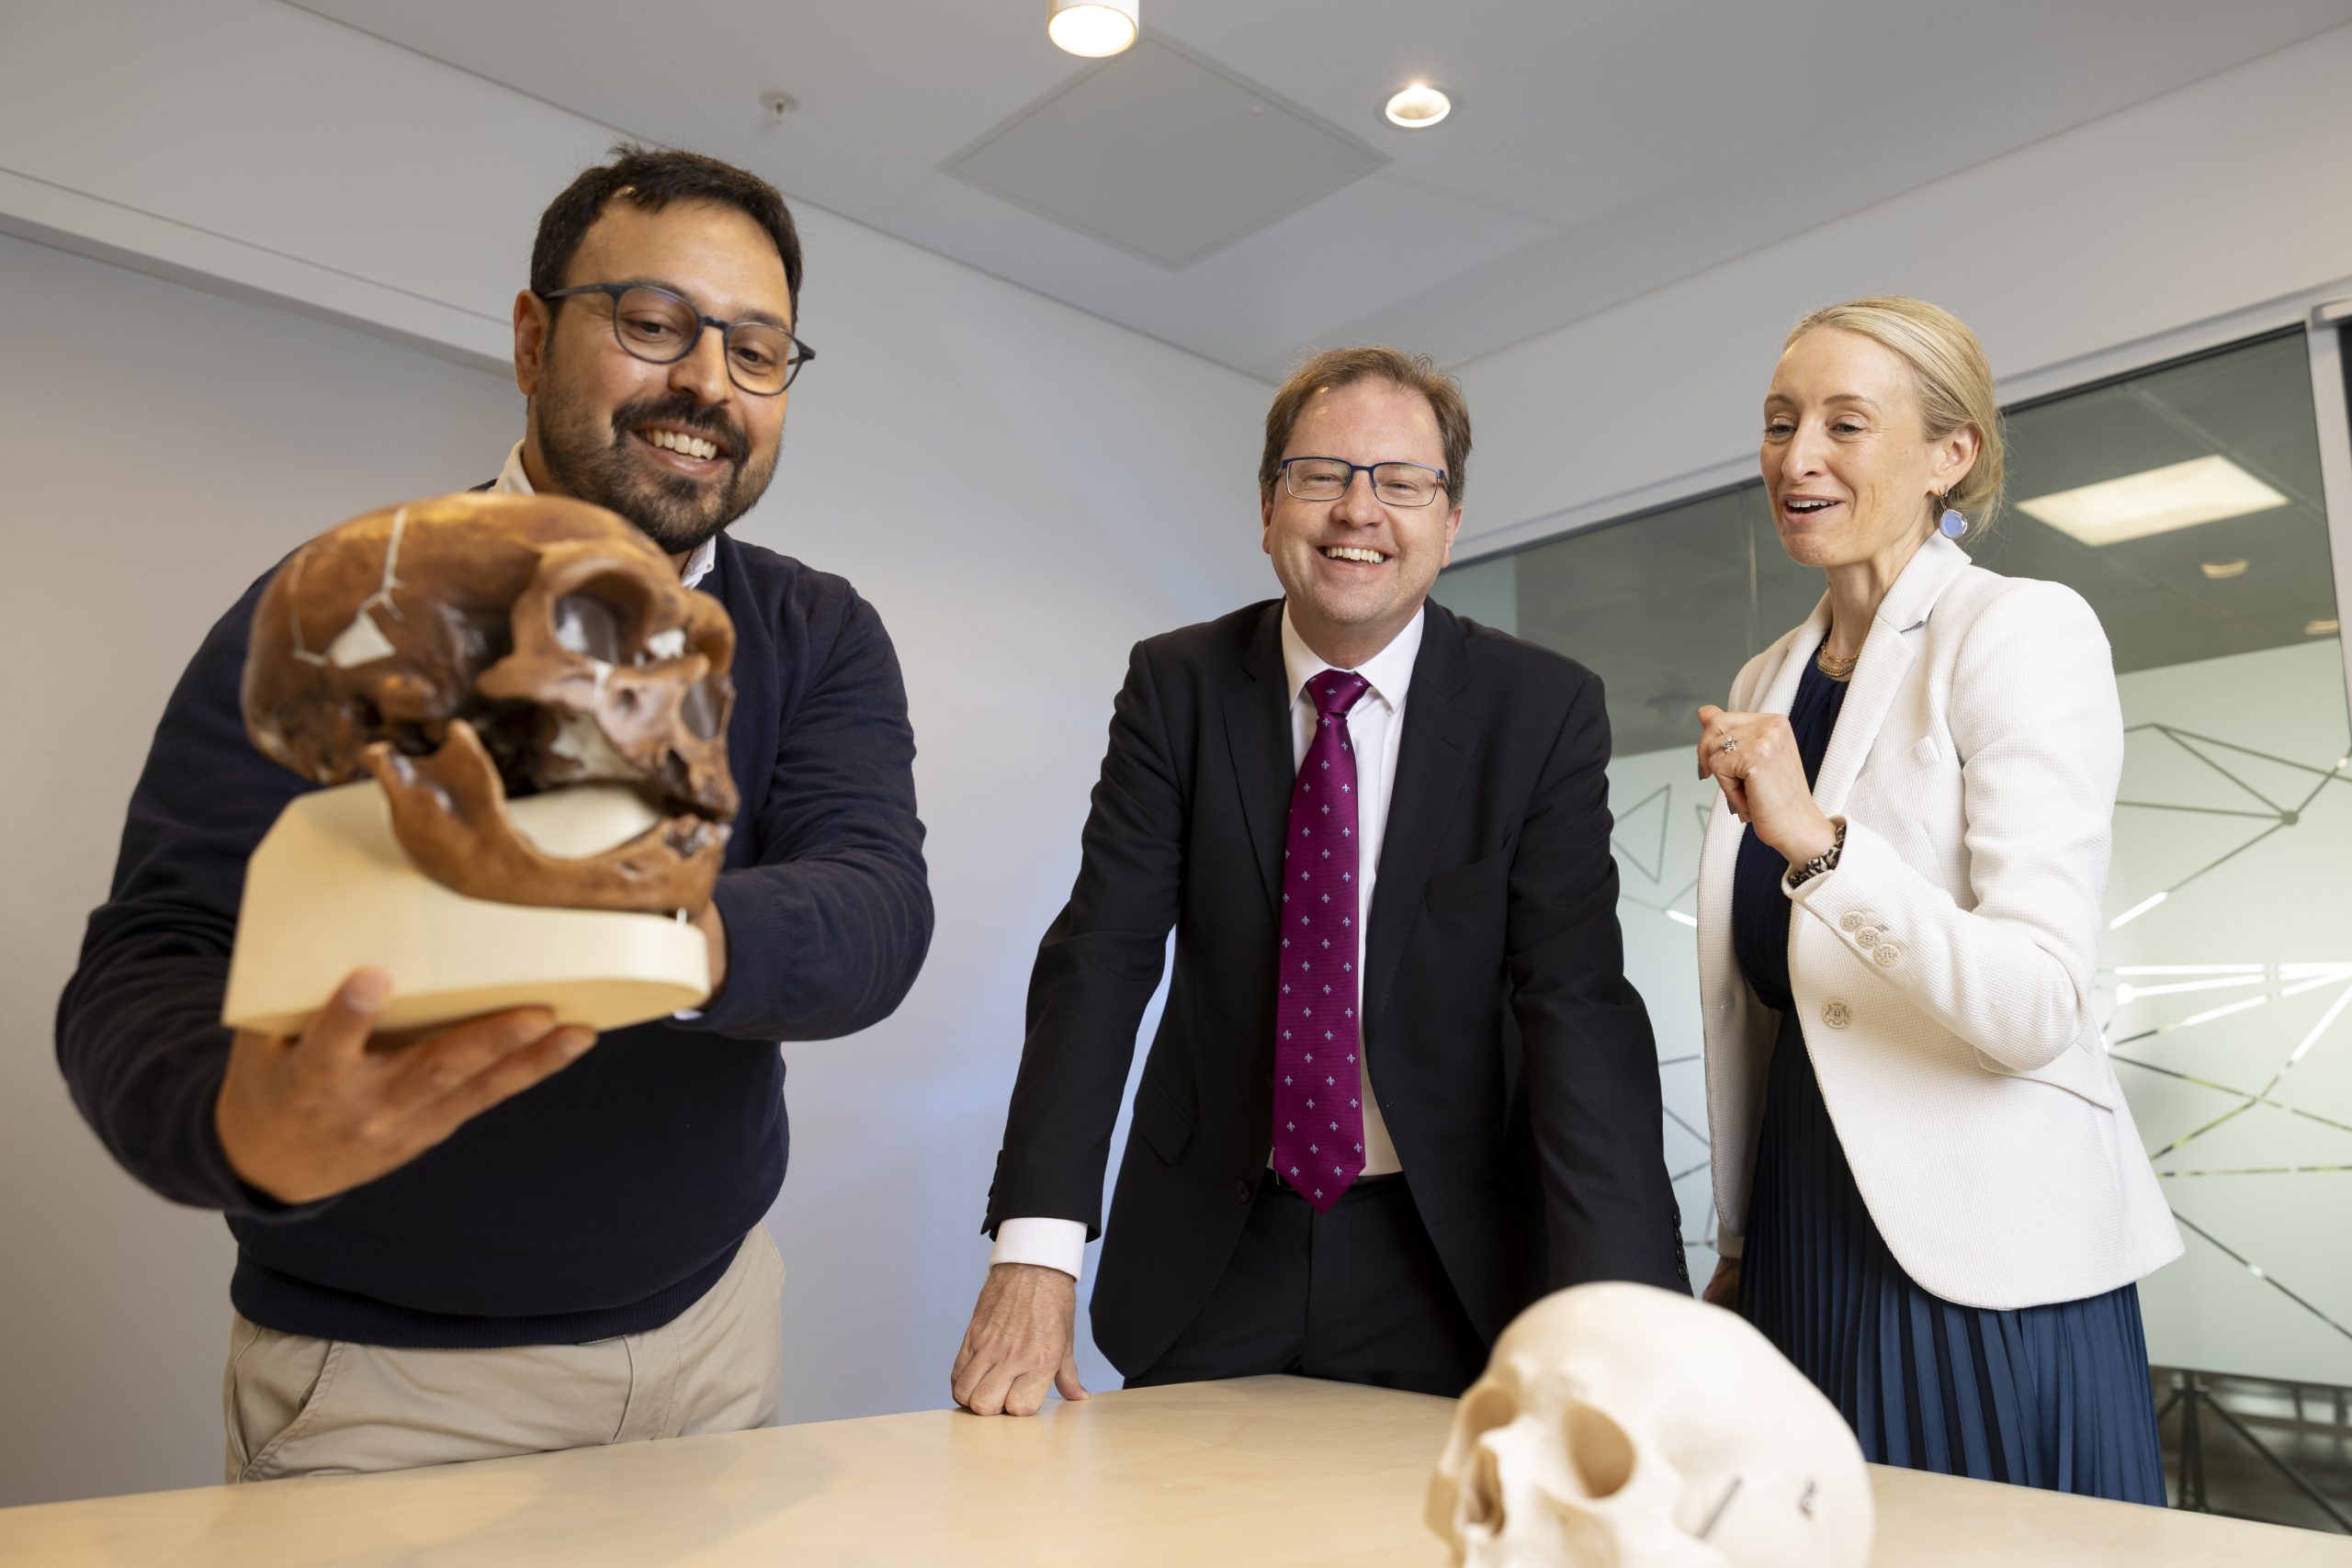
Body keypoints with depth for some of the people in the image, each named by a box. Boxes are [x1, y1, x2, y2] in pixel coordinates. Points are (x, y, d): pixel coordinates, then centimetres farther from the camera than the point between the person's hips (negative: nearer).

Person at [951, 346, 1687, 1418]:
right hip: (1211, 1248, 1)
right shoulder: (1177, 686, -4)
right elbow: (1101, 955, -10)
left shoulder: (1545, 711, -8)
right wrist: (1037, 1248, -21)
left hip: (1445, 1259, -1)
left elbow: (1577, 998, -15)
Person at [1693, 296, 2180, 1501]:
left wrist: (1817, 840, -31)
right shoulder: (1766, 684, 10)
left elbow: (2037, 1010, -19)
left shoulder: (2023, 630, -9)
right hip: (1807, 1248, 6)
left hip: (1980, 1271, -6)